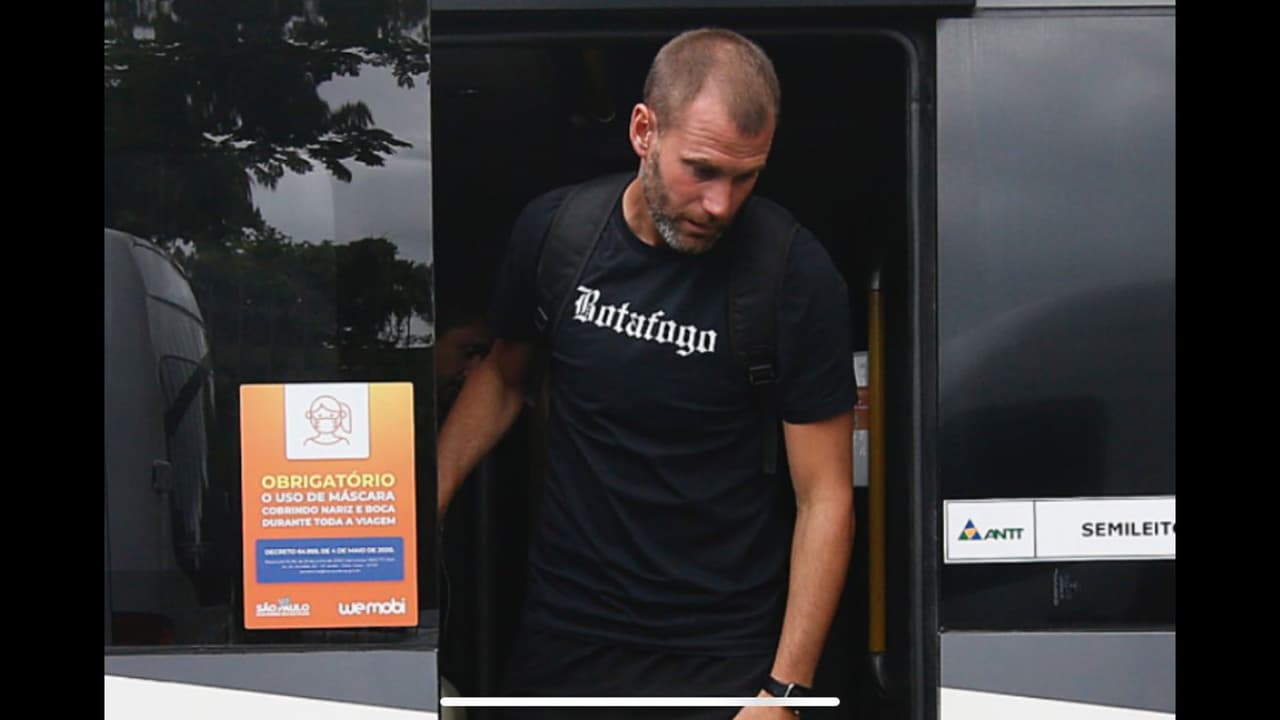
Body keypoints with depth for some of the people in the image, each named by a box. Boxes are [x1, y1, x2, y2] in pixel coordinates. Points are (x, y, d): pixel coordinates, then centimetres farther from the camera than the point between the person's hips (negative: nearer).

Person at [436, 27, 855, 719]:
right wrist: (424, 509, 2)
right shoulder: (550, 229, -5)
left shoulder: (796, 275, -15)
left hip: (727, 654, -3)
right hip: (564, 630, 3)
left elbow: (824, 496, -12)